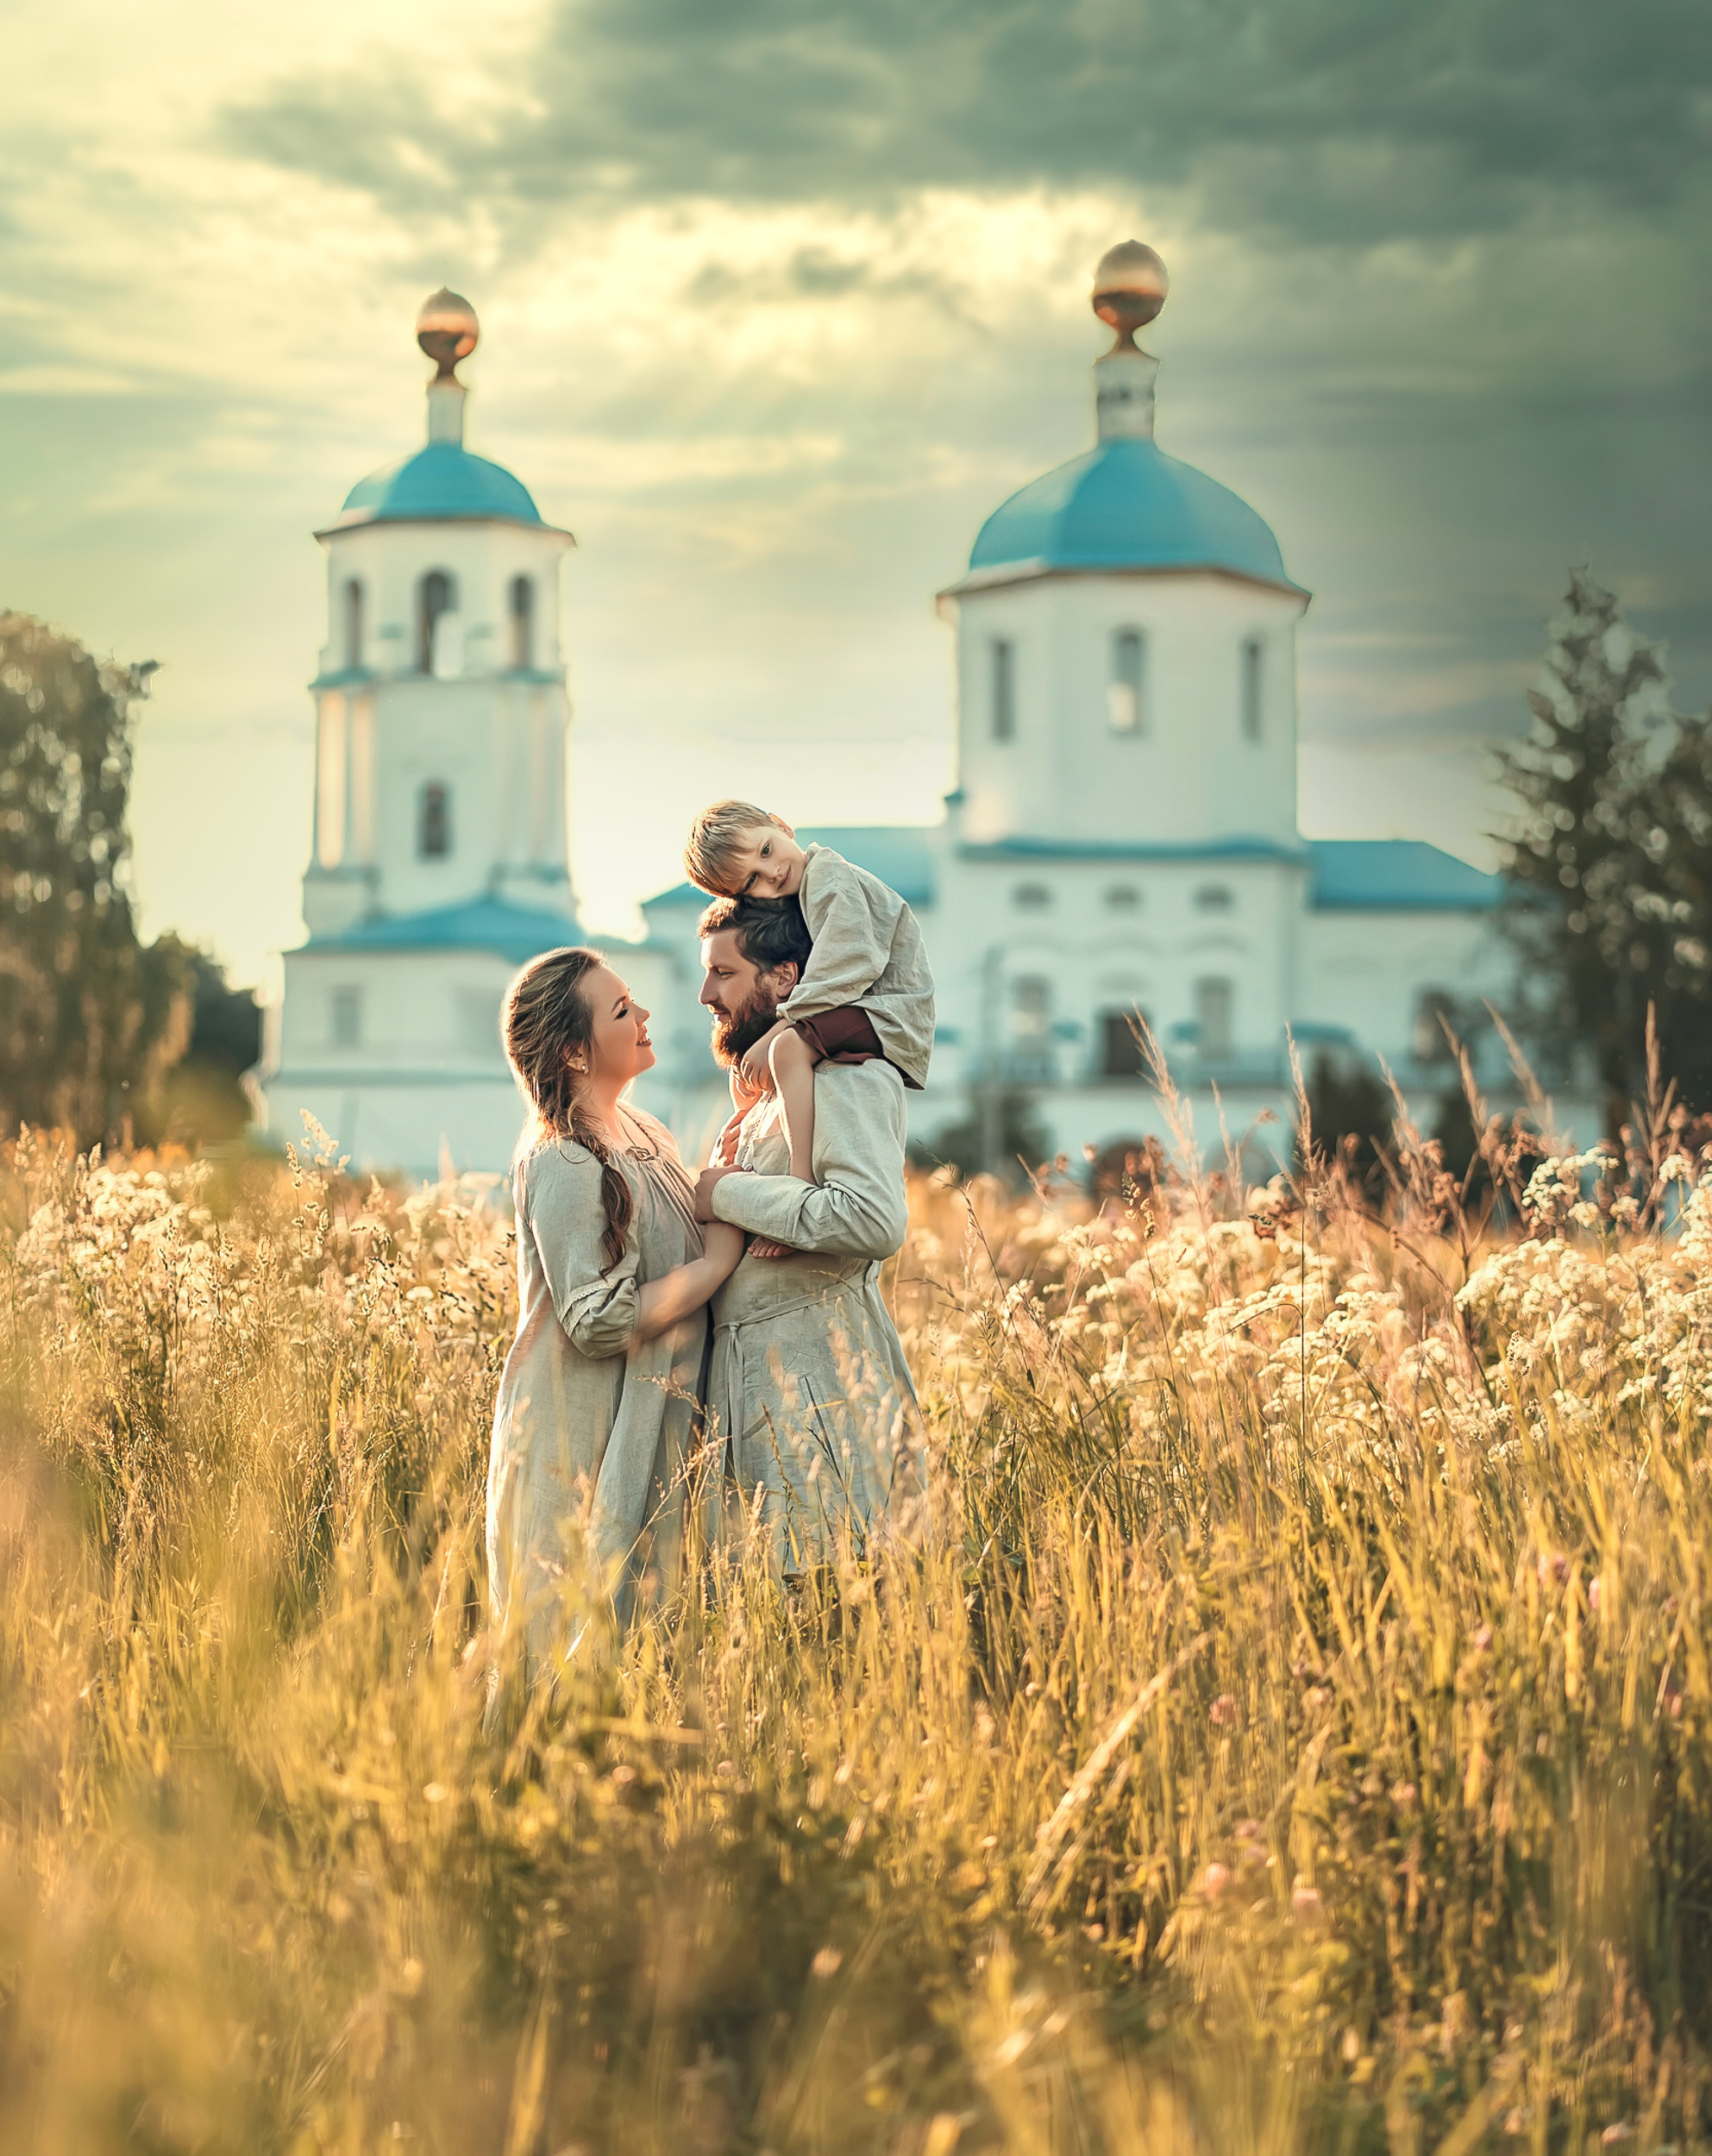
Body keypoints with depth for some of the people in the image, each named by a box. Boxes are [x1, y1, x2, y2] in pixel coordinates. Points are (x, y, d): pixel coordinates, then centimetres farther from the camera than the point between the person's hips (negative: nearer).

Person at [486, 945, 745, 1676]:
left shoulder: (638, 1130, 9)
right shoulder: (563, 1166, -19)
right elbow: (602, 1321, -24)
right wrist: (718, 1259, -16)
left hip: (648, 1437, 9)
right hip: (584, 1449, -9)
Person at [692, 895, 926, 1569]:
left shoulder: (843, 1075, -10)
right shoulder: (764, 1087, 22)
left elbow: (876, 1220, -26)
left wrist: (732, 1194, -16)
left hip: (821, 1388, -10)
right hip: (756, 1381, 10)